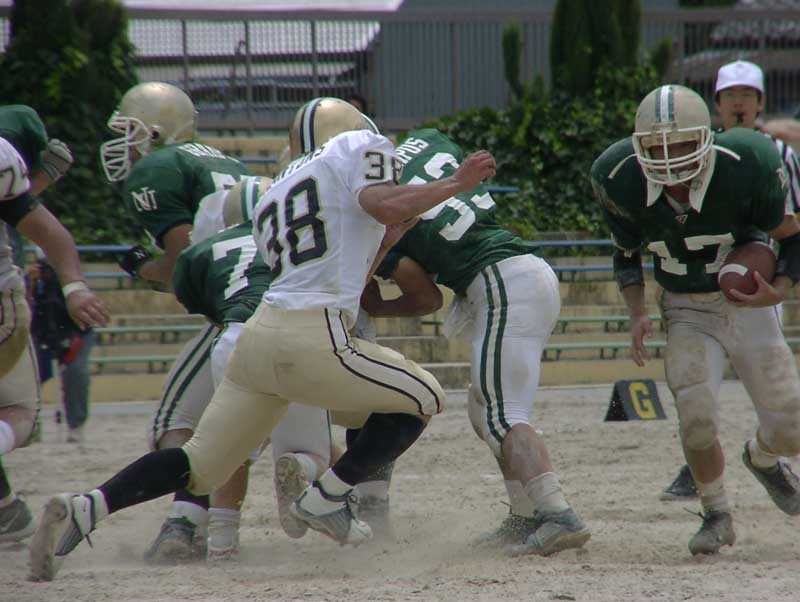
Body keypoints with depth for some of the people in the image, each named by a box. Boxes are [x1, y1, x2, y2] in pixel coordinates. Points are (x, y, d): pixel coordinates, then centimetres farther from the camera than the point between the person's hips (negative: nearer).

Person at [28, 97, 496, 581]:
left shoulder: (273, 197, 29)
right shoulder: (359, 148, 9)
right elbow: (385, 204, -12)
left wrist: (386, 241, 33)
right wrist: (455, 184, -1)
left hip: (257, 336, 7)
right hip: (312, 342, -7)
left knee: (201, 465, 13)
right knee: (424, 398, 13)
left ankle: (85, 508, -6)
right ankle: (328, 497, 2)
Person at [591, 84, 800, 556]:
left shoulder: (747, 167, -25)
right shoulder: (622, 182, -16)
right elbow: (627, 253, 4)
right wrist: (638, 314, -11)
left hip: (749, 305, -1)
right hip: (687, 312, 1)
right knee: (697, 411, -23)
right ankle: (717, 515, 3)